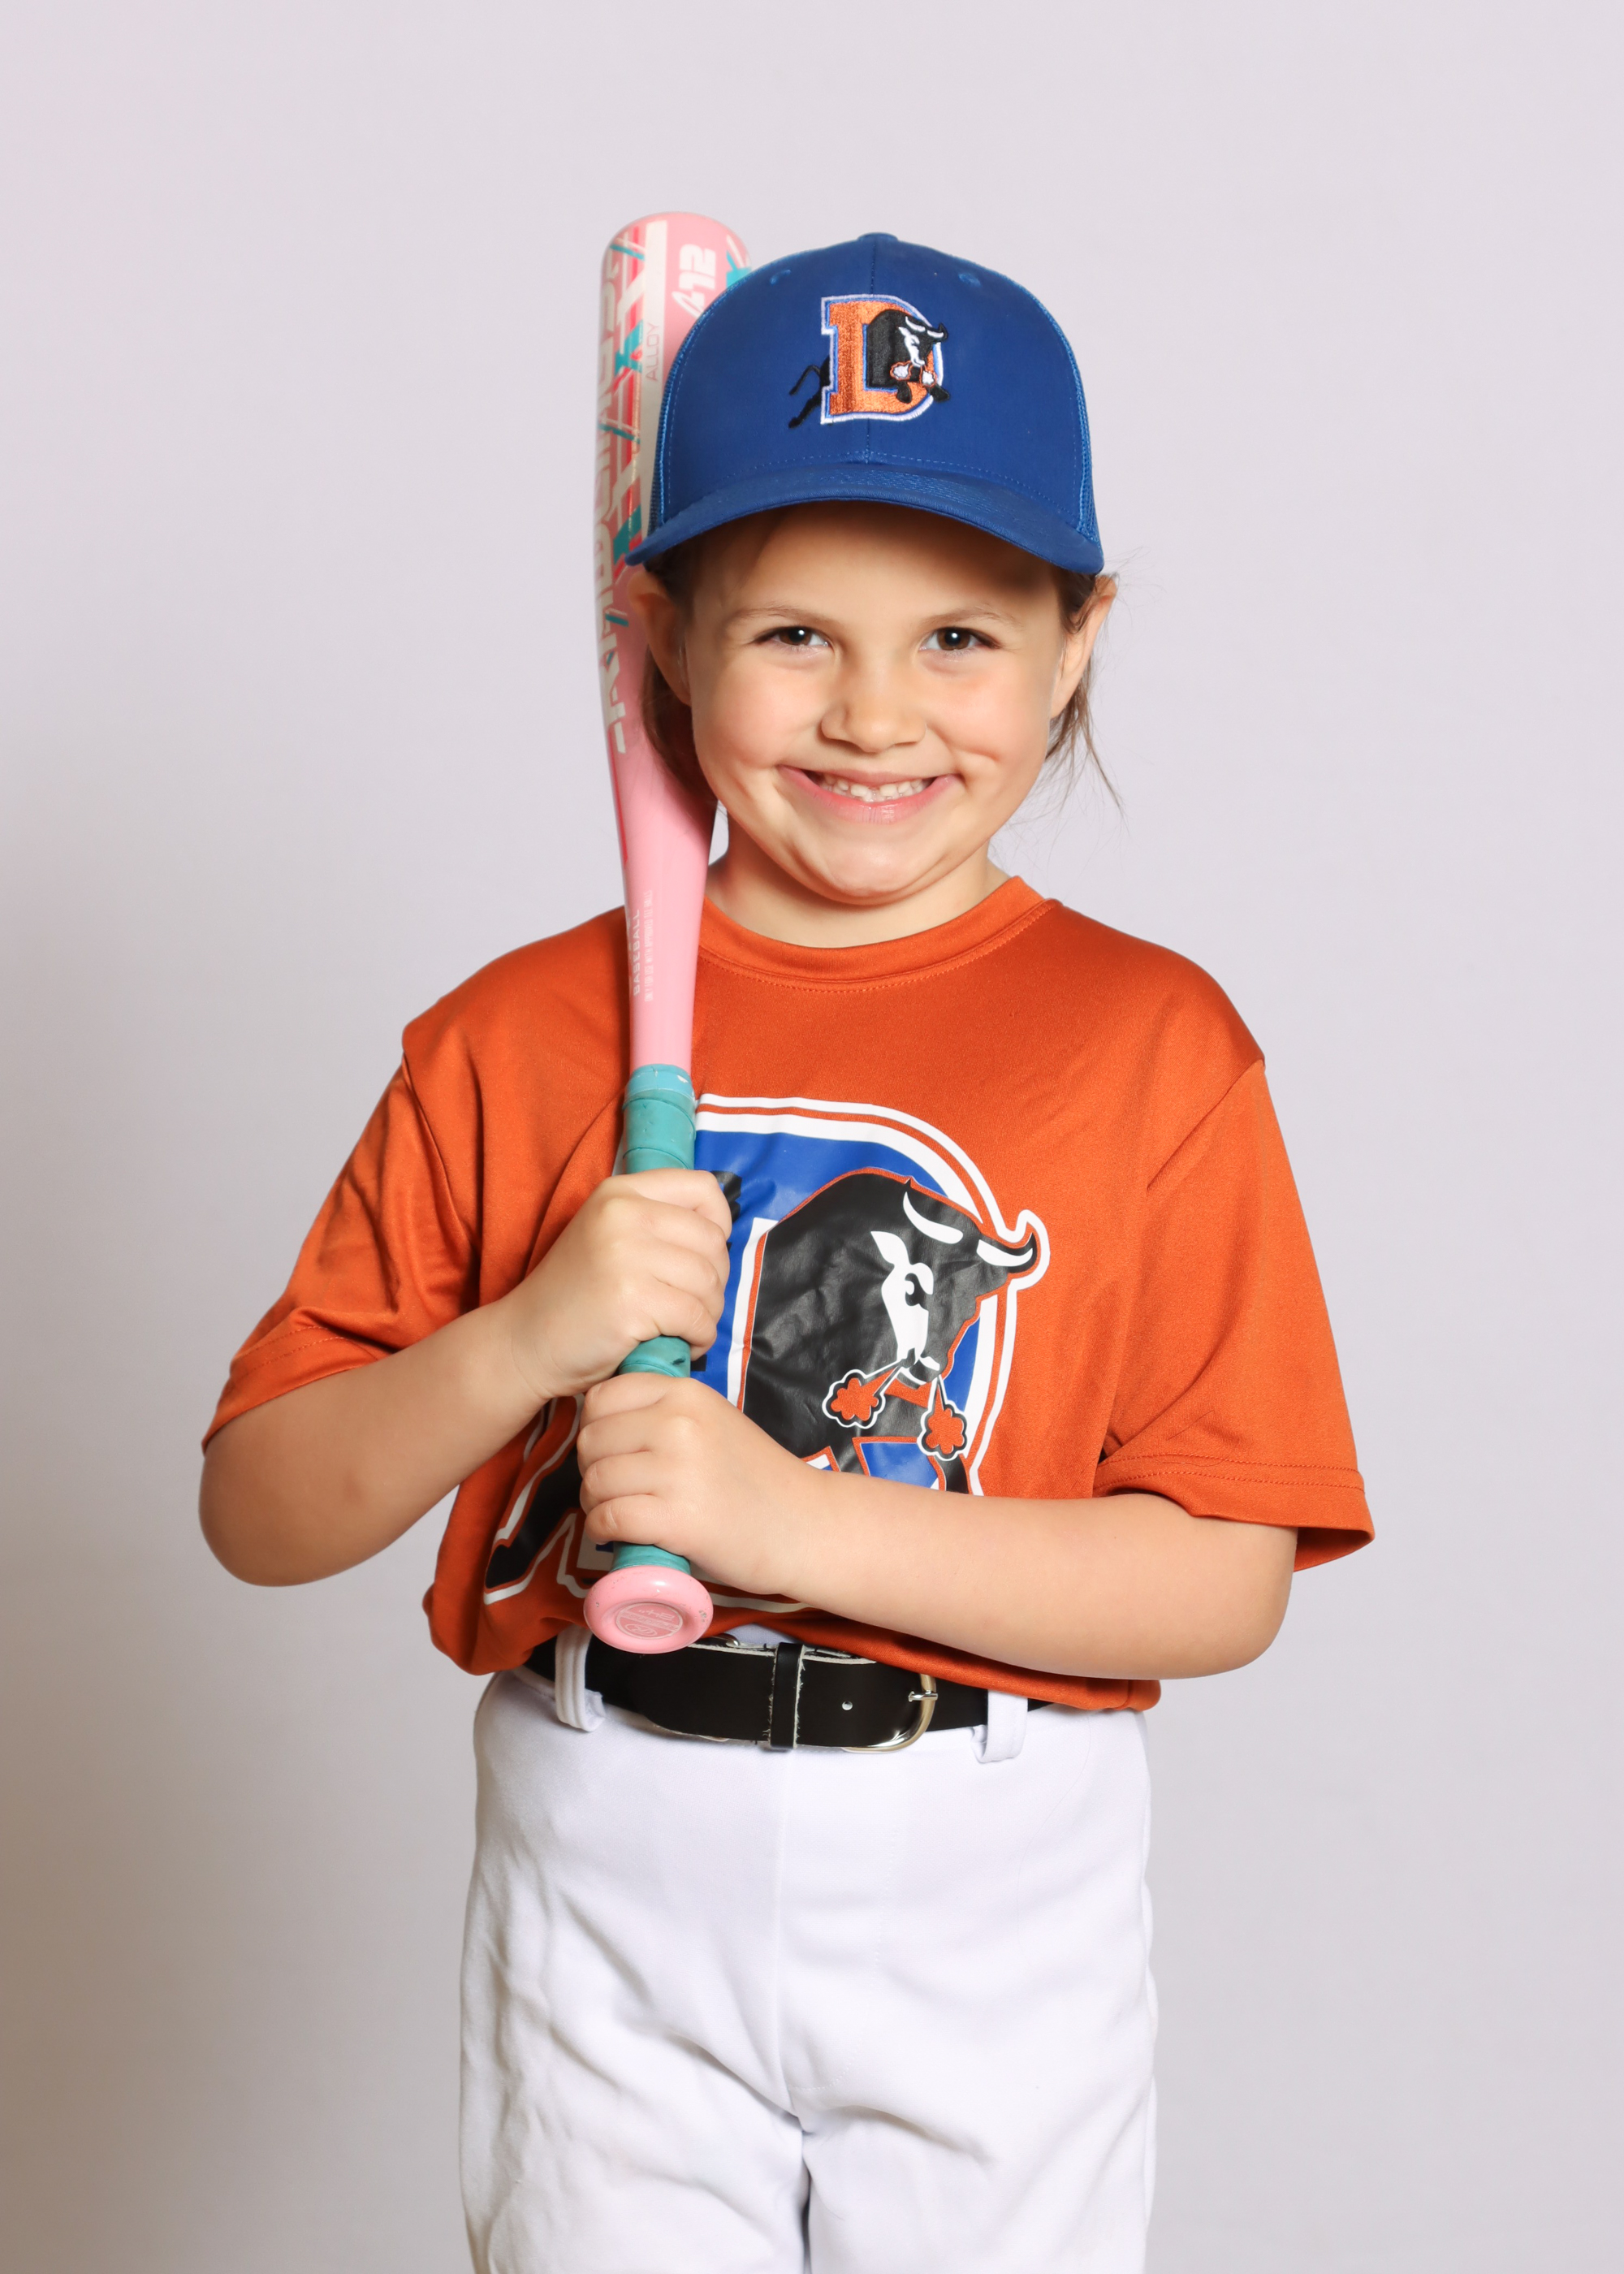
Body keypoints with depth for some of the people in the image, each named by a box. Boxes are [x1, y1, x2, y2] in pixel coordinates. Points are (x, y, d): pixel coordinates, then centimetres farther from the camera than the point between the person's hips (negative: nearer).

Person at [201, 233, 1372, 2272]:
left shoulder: (1151, 1047, -6)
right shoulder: (516, 1041, -2)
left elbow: (1223, 1581, -11)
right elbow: (258, 1514, -1)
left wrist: (794, 1518, -20)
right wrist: (526, 1342, -19)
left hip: (994, 1901, 0)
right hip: (607, 1893, 1)